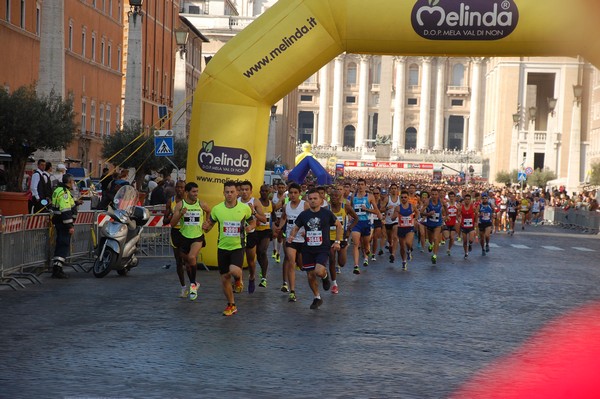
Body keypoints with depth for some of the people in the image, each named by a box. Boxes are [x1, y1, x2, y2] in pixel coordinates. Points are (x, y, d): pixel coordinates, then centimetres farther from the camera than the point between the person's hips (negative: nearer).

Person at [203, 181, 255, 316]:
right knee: (224, 278, 7)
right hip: (222, 247, 2)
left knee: (234, 271, -27)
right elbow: (210, 224, 10)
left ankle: (239, 280, 12)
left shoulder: (245, 208, -5)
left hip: (238, 246, -2)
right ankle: (231, 305, 27)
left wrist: (250, 227, -12)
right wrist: (206, 227, -14)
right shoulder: (217, 209, -2)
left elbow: (253, 222, 11)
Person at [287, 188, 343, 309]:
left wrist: (337, 241, 2)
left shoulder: (327, 213, -4)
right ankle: (317, 298, 27)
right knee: (310, 275, 6)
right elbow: (296, 227, 11)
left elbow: (339, 225, 8)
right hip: (308, 249, 3)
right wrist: (291, 236, -11)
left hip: (323, 248, -3)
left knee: (319, 271, -24)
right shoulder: (304, 214, 2)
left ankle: (325, 276, 14)